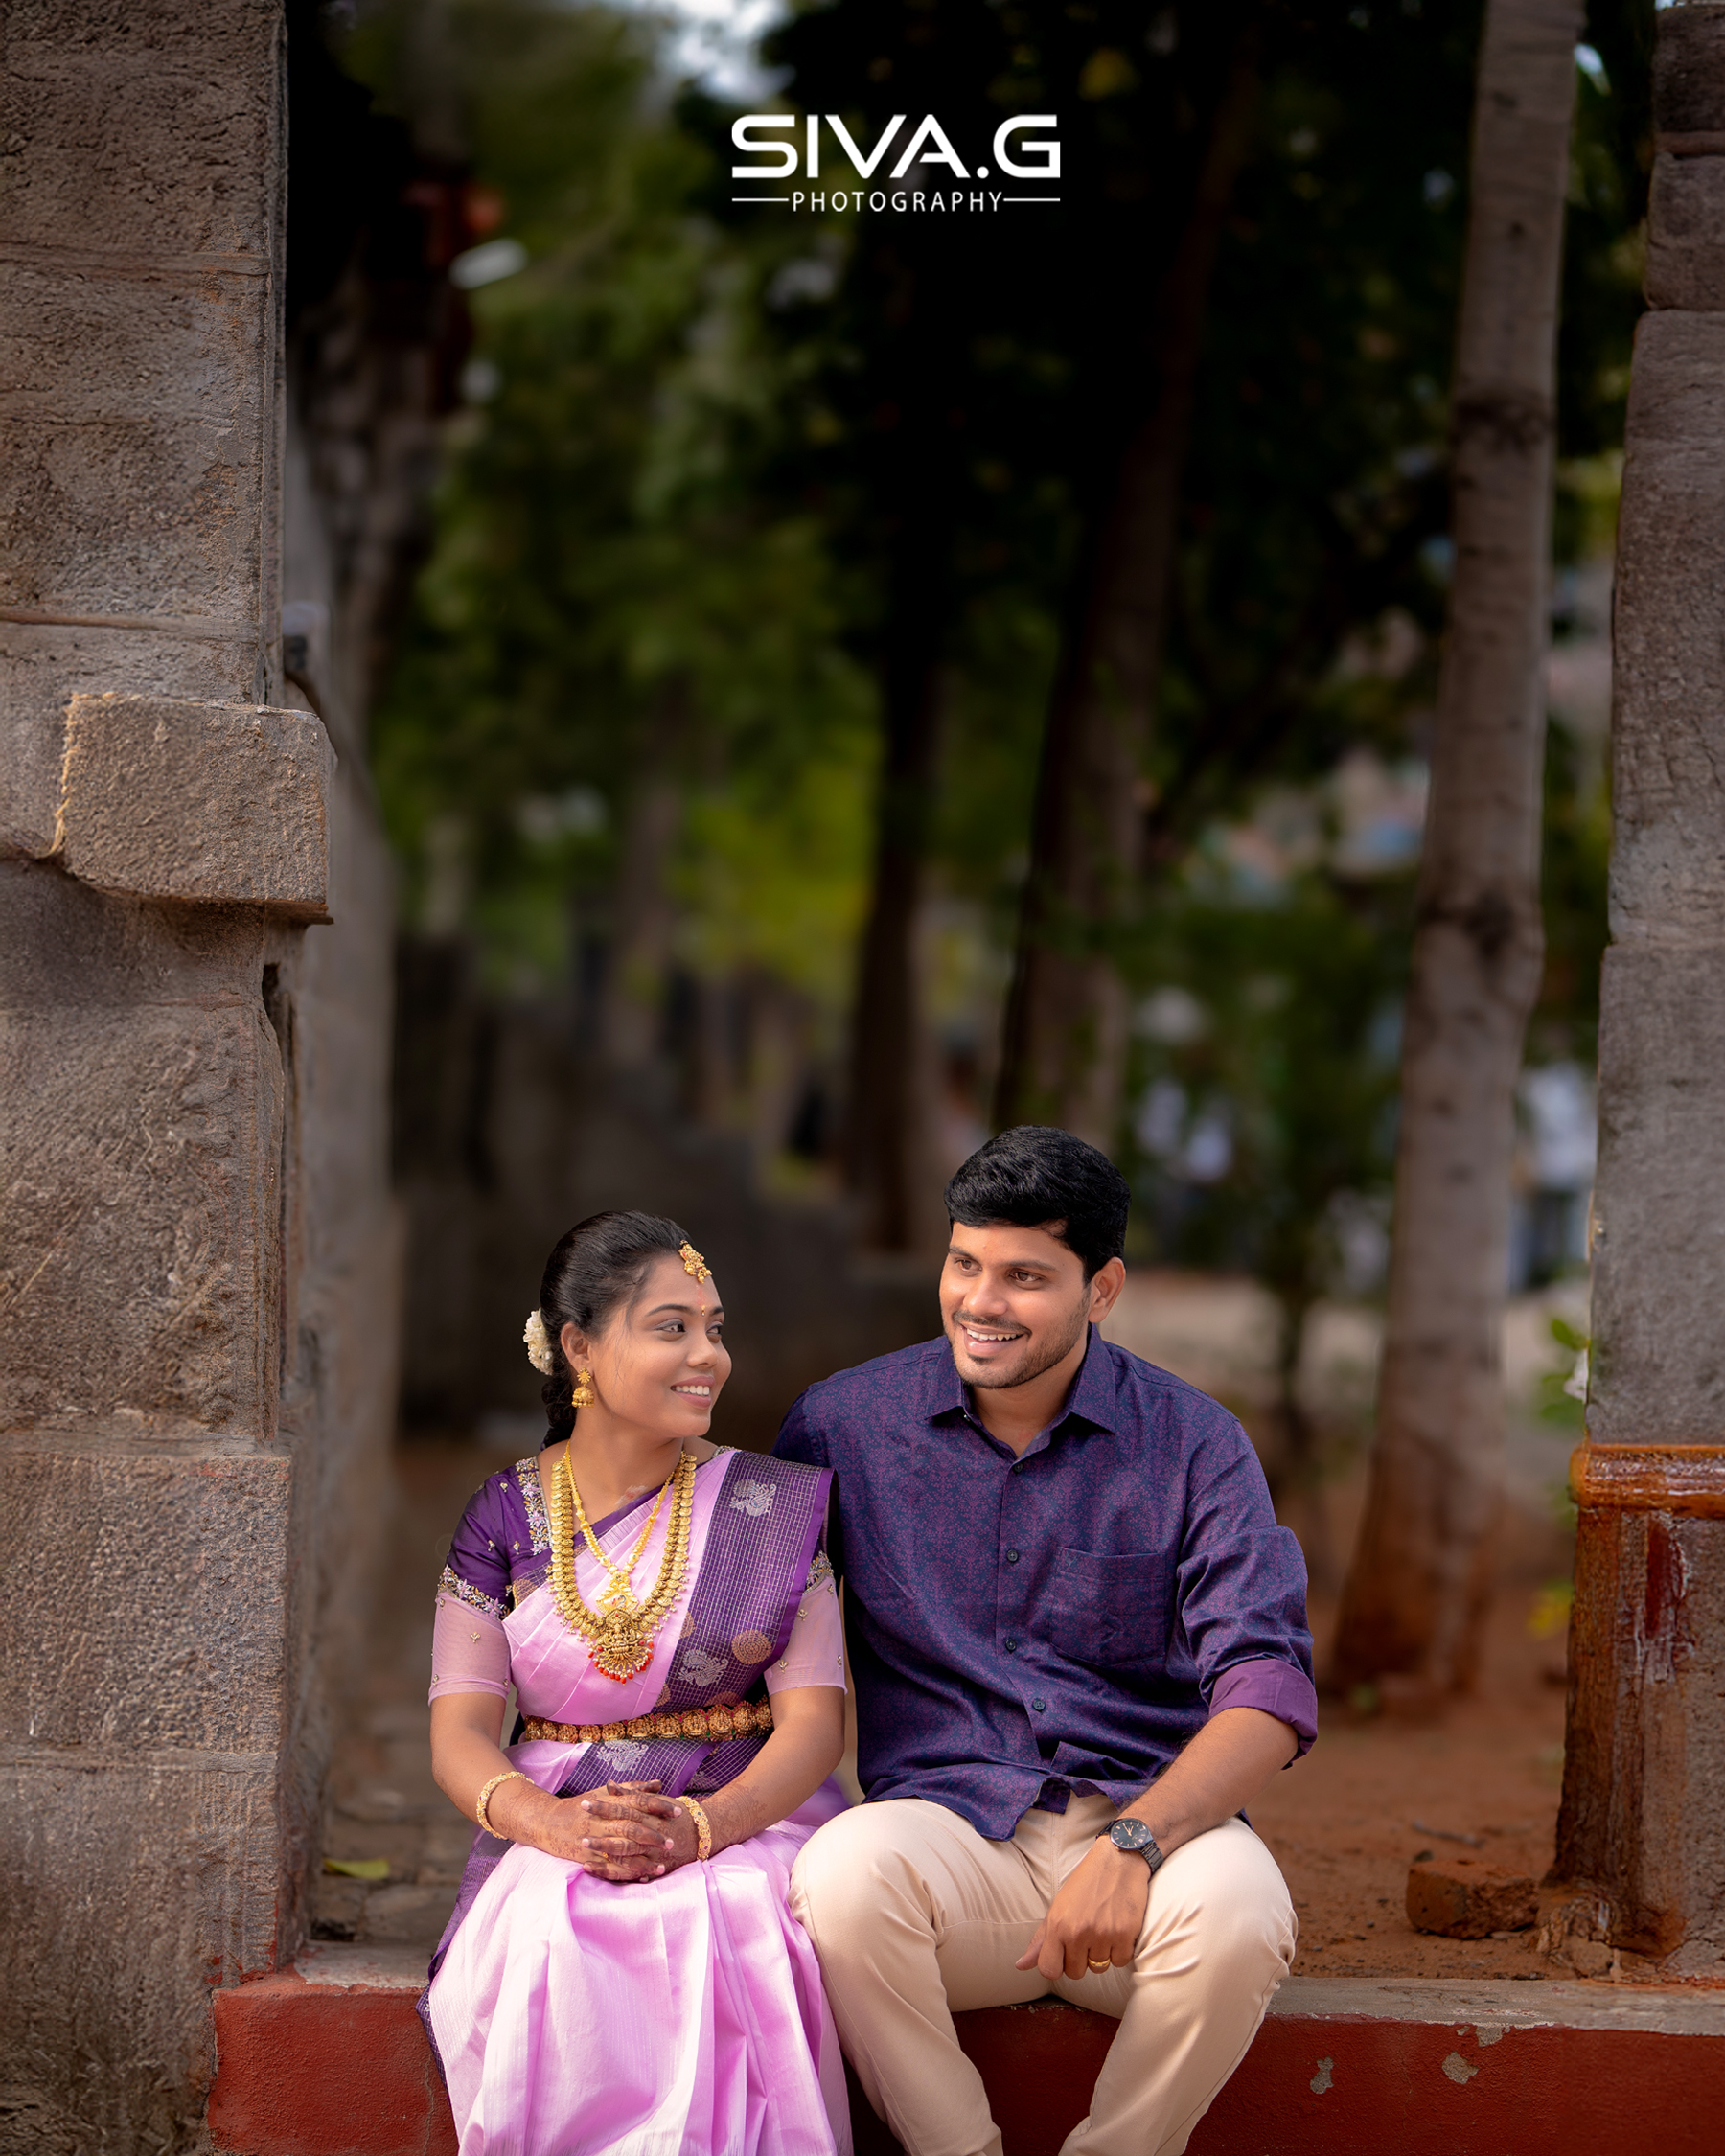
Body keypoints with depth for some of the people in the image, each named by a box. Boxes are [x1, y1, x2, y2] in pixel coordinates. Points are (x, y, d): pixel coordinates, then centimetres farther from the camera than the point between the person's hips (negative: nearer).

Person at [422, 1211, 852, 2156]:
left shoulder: (775, 1506, 6)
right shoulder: (507, 1517, 8)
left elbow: (814, 1720, -2)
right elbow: (460, 1735, 2)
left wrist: (703, 1825, -21)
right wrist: (556, 1824, -20)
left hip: (746, 1822, 0)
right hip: (549, 1836, 1)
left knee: (734, 1939, -34)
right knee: (552, 1950, -33)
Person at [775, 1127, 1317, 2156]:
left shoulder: (1194, 1443, 2)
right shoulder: (845, 1424, 7)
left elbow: (1267, 1688, -7)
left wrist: (1132, 1844, -24)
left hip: (1151, 1812, 0)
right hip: (947, 1819, 0)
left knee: (1237, 1907, -35)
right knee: (845, 1870, -34)